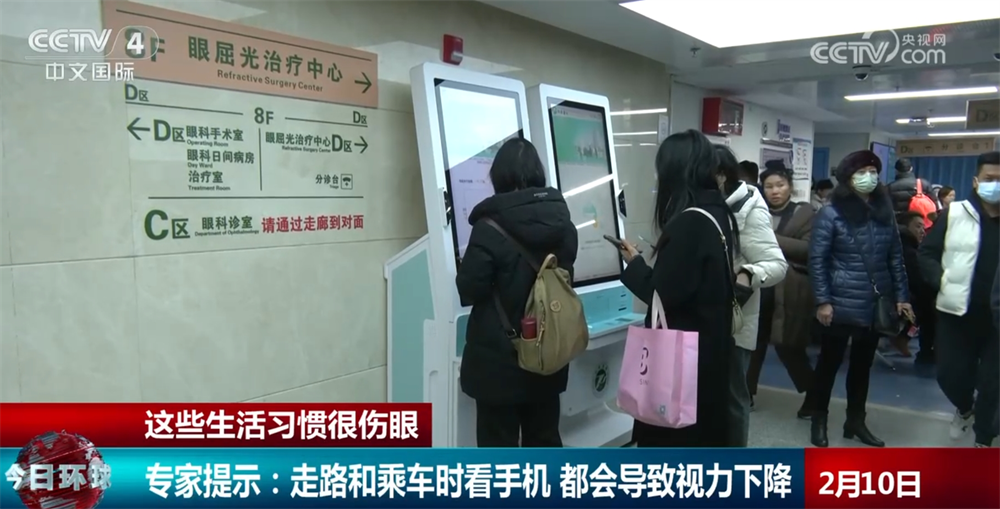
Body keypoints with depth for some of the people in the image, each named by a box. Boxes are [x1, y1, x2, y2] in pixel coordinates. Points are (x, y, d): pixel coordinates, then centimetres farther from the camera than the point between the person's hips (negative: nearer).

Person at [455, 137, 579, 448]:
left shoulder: (491, 227, -18)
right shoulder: (563, 224, 0)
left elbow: (468, 290, -15)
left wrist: (481, 276, 4)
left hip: (499, 359, -5)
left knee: (499, 446, 7)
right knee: (545, 439, 19)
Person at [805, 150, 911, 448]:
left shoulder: (884, 212, 6)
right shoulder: (831, 214, -9)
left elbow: (895, 257, 11)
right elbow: (817, 259, -9)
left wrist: (901, 296, 7)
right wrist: (822, 301, -13)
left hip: (875, 306, 5)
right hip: (840, 305, -5)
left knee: (862, 365, 16)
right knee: (829, 362, 8)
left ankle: (855, 421, 30)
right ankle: (819, 420, 22)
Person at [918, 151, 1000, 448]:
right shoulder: (953, 214, -1)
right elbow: (927, 253, 2)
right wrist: (942, 279, -13)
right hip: (957, 312, 0)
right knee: (949, 373, 7)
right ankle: (964, 409, 41)